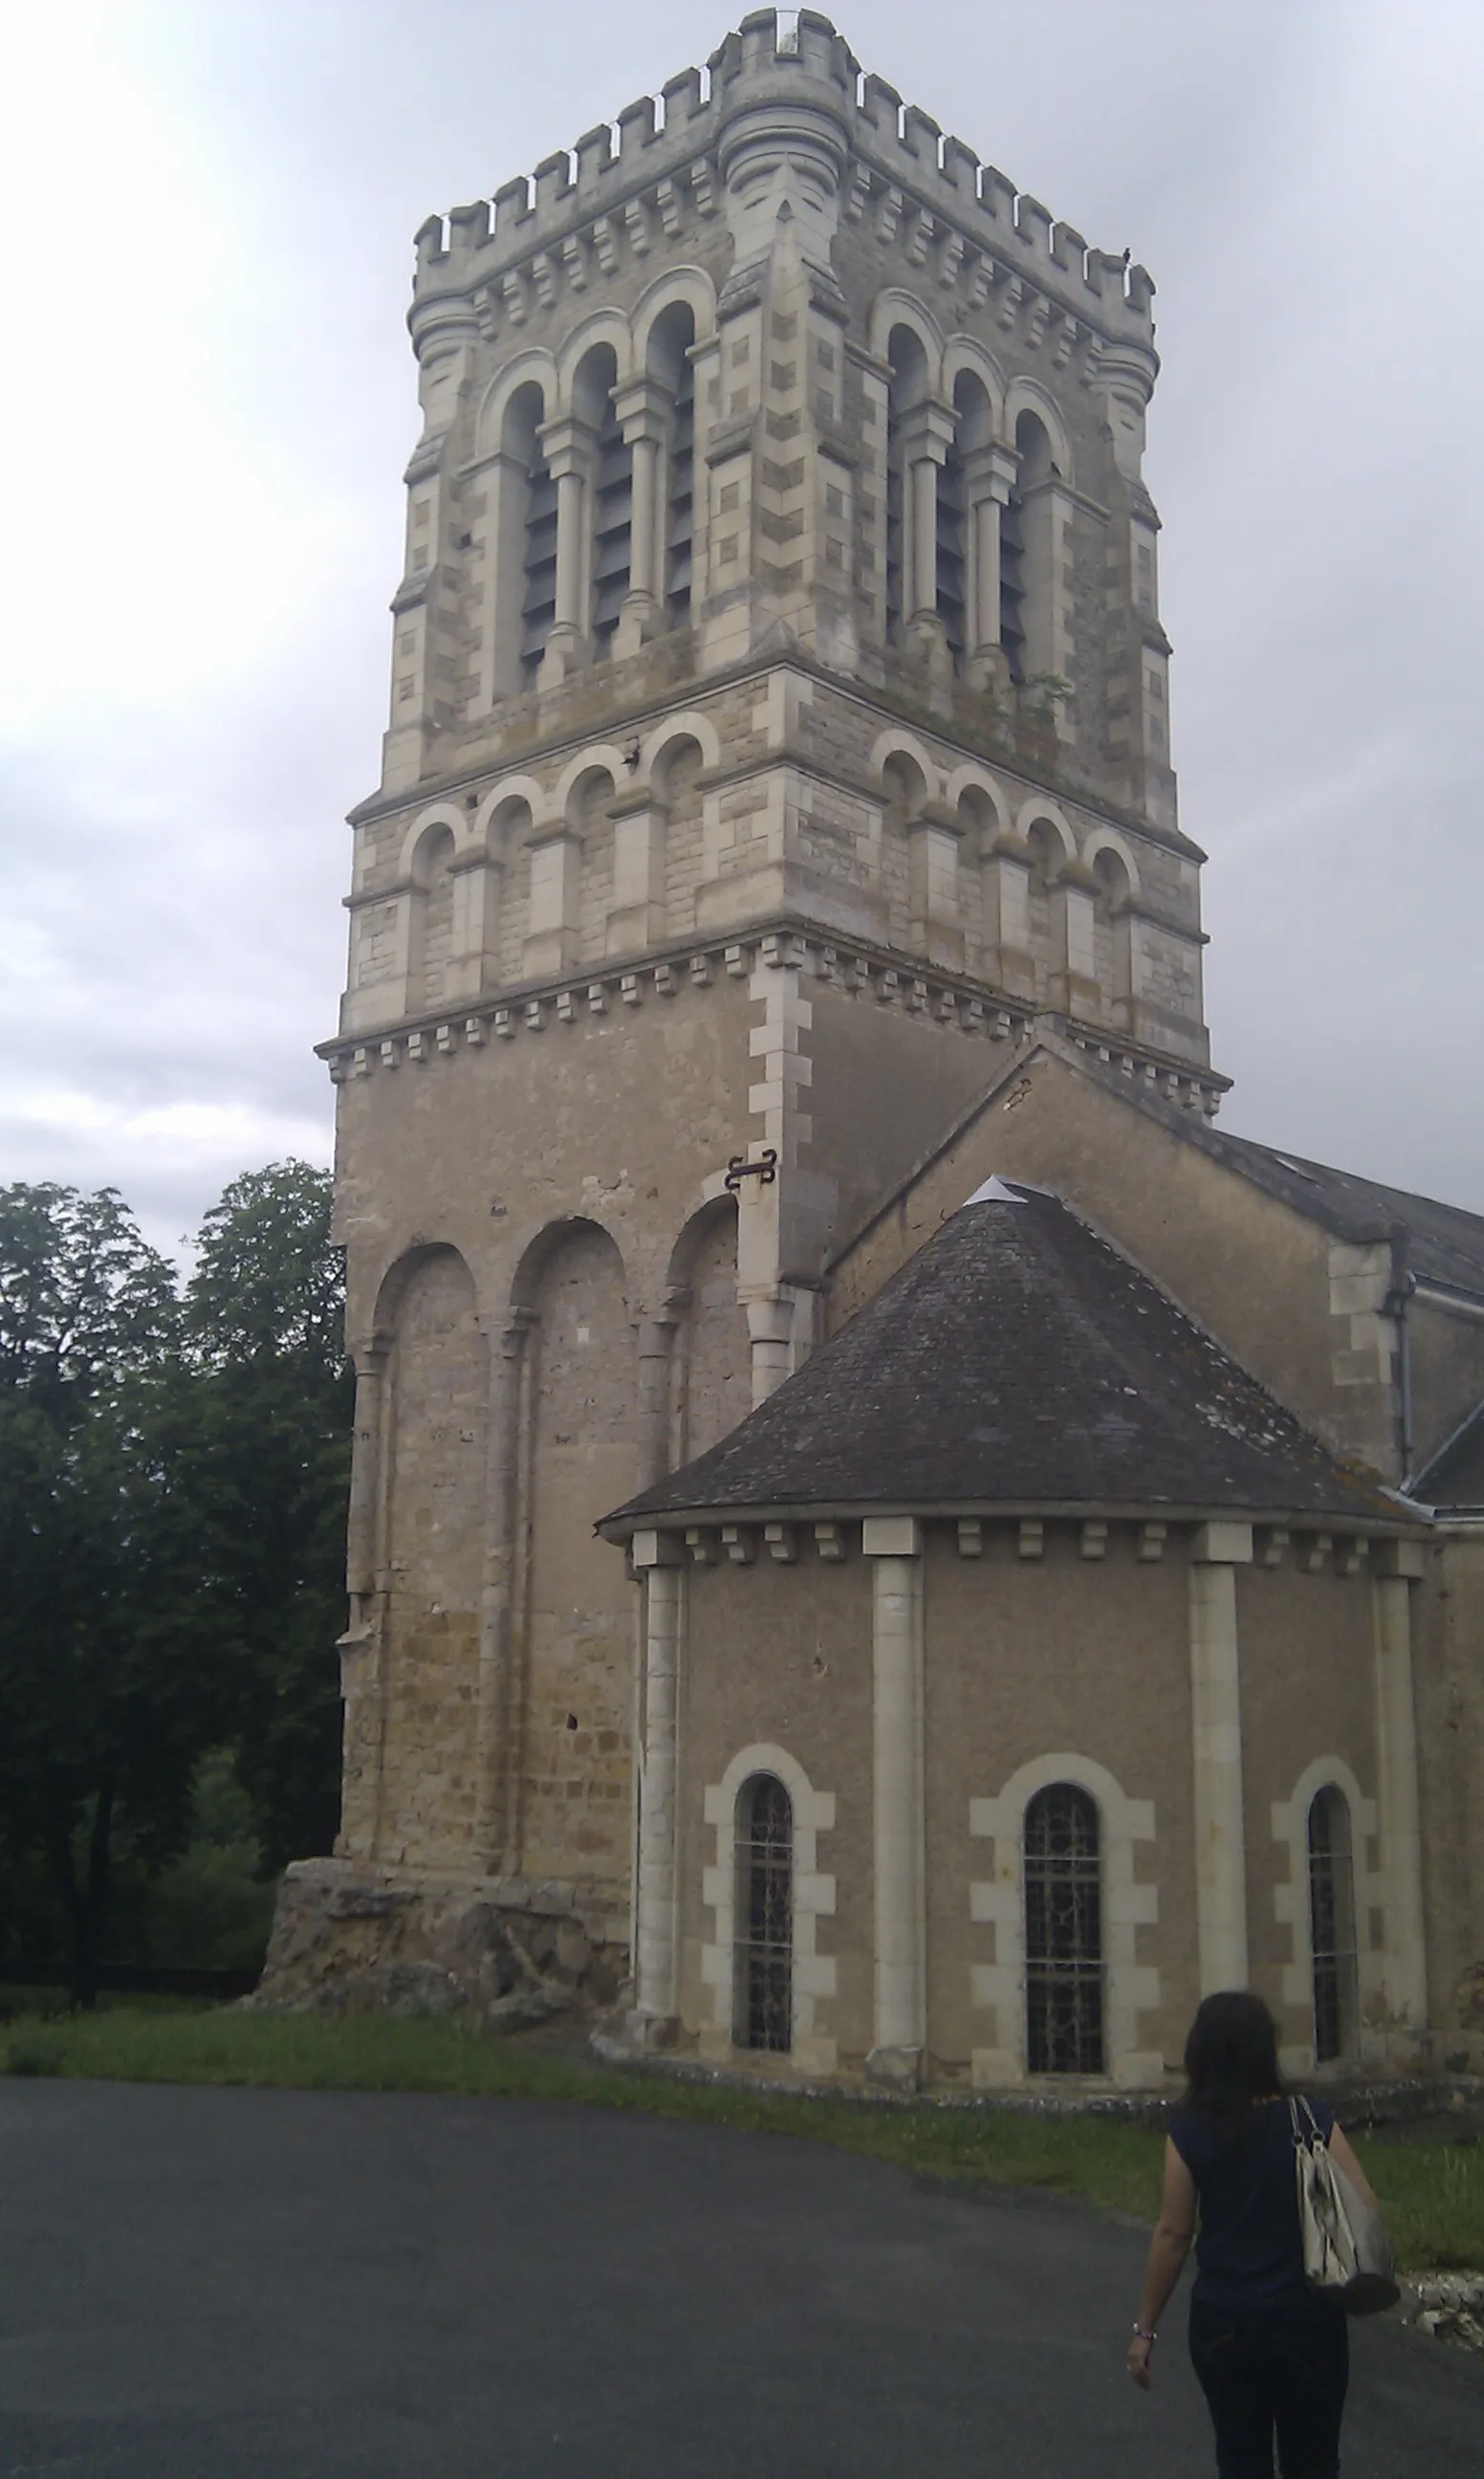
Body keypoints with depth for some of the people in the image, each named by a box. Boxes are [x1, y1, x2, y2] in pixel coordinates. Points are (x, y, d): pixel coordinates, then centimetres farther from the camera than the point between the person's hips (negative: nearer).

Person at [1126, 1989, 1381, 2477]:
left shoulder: (1189, 2131, -8)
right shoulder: (1313, 2119, -7)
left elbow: (1173, 2234, -7)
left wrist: (1145, 2329, 1)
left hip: (1224, 2322, 0)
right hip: (1310, 2318, 0)